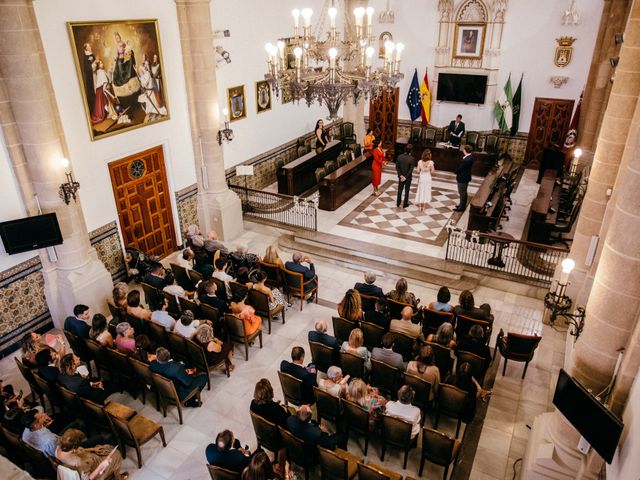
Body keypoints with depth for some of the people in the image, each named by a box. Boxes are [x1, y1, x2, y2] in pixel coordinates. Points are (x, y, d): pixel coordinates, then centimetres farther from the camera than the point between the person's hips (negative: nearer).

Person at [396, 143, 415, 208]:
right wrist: (405, 177, -15)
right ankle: (405, 204, 24)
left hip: (401, 176, 3)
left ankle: (398, 203, 29)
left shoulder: (399, 157, -11)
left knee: (400, 190, 18)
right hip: (408, 177, -3)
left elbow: (397, 167, -8)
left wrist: (400, 175, -8)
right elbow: (411, 170, -21)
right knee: (406, 190, 13)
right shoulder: (412, 159, -21)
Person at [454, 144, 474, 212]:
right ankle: (462, 205, 36)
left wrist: (456, 172, -3)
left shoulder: (466, 160, -31)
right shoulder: (471, 157, -2)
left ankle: (461, 207, 18)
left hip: (462, 178, -9)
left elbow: (459, 169, -20)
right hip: (466, 177, 9)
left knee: (462, 193, 5)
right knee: (464, 192, 22)